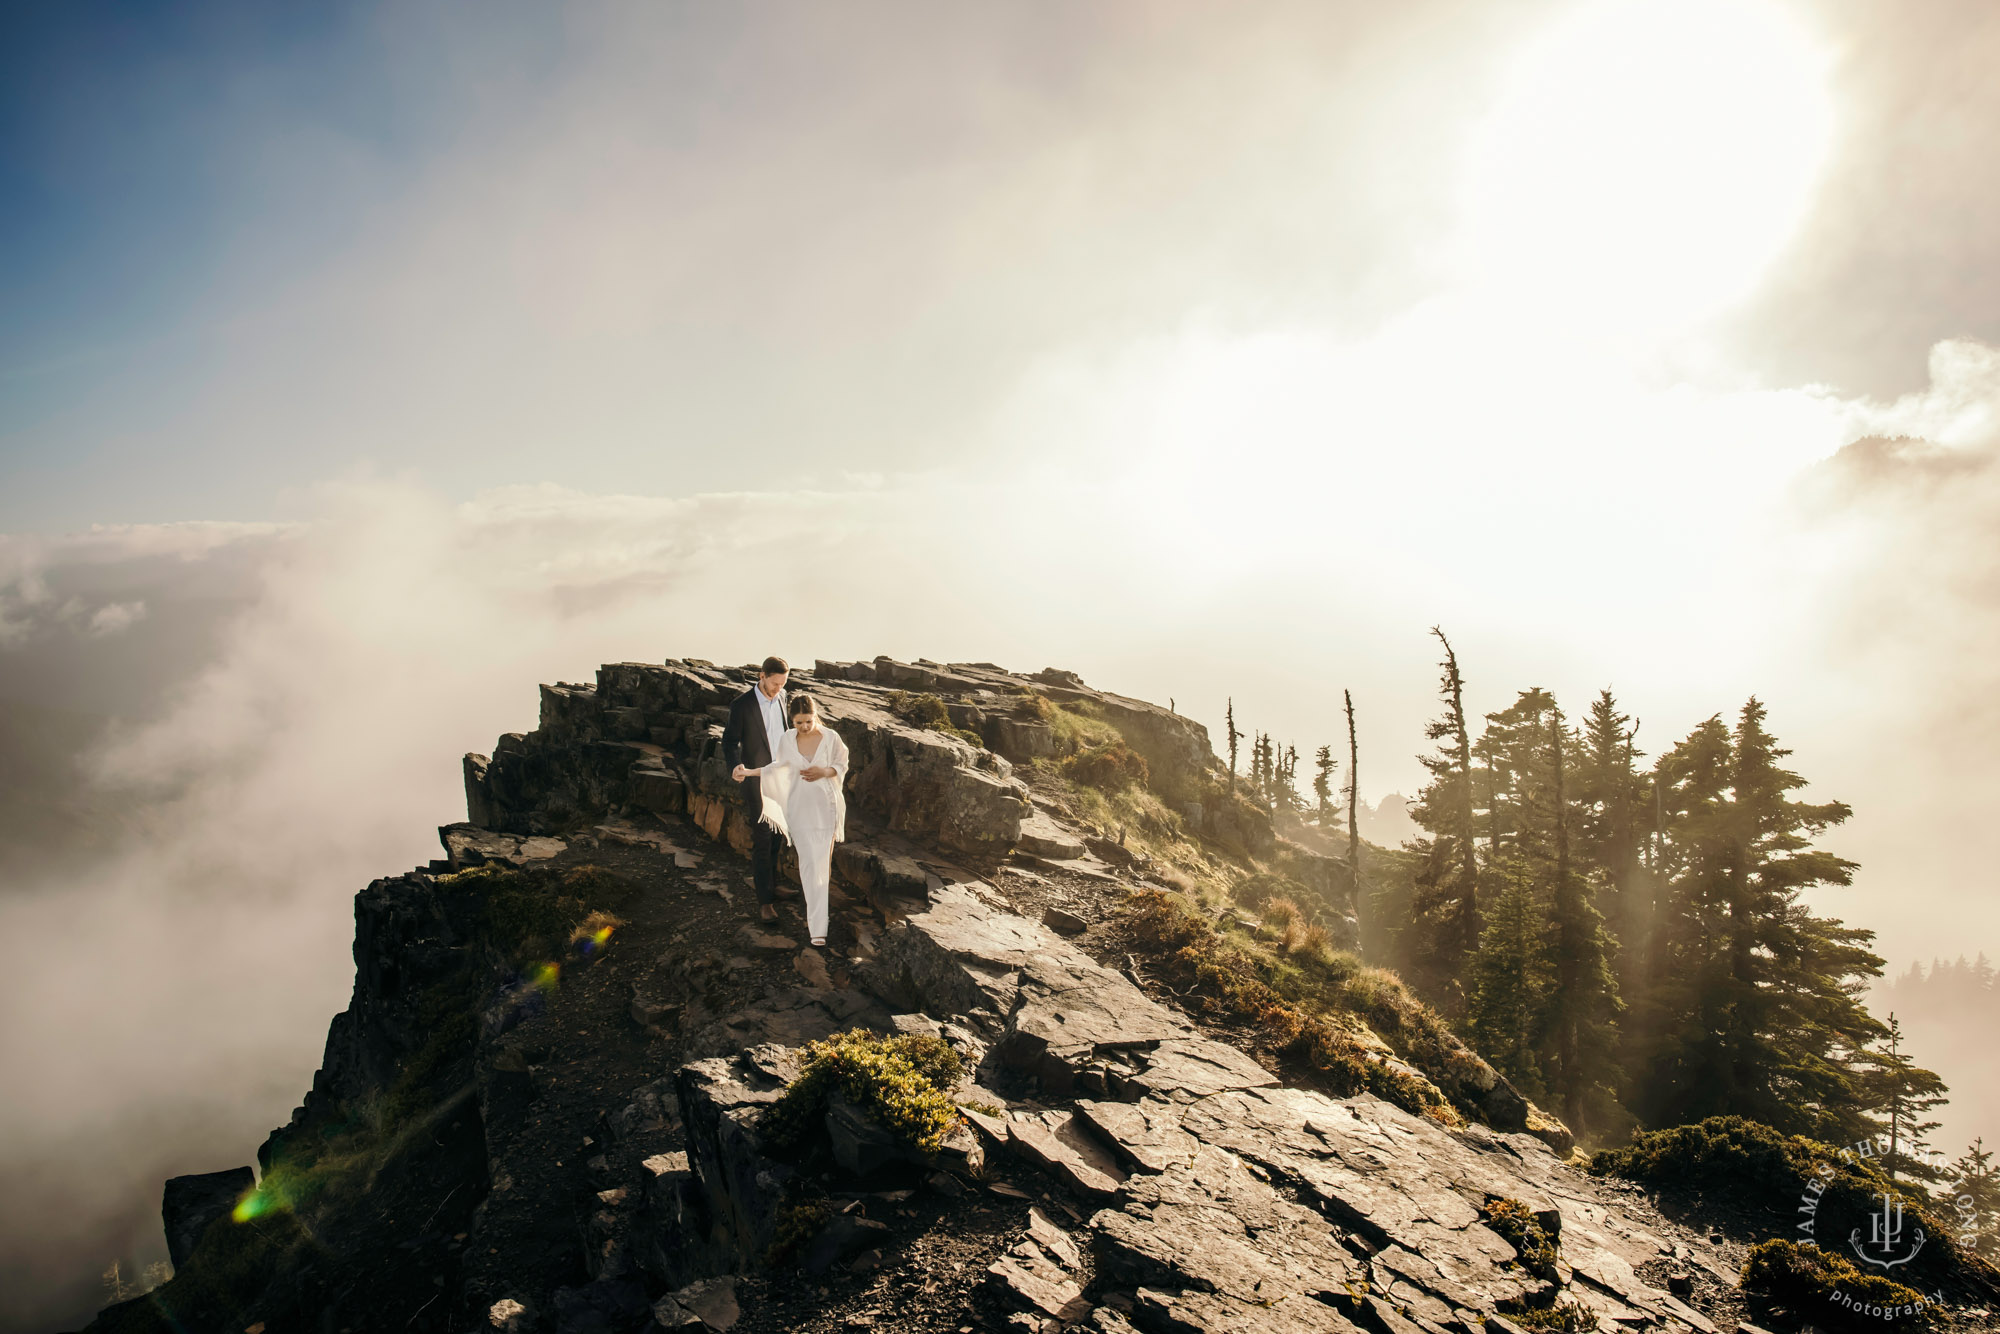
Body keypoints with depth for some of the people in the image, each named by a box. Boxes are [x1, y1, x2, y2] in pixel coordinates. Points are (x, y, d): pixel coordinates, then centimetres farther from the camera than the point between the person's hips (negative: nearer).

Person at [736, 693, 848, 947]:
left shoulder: (831, 737, -7)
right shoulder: (786, 740, -1)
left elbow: (842, 766, 4)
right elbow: (780, 766, 14)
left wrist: (824, 772, -15)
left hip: (826, 806, -1)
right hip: (800, 809, 1)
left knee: (820, 864, 1)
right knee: (810, 863, -4)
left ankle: (815, 917, 18)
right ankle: (817, 925, 0)